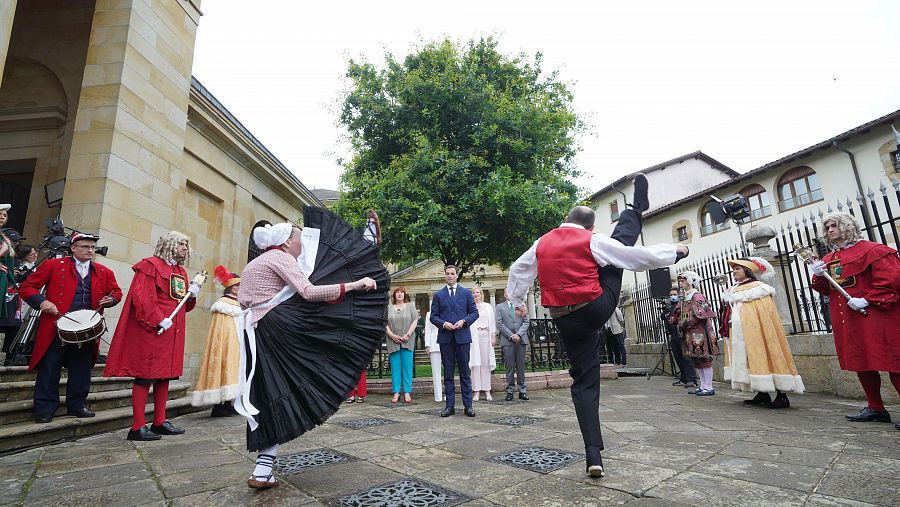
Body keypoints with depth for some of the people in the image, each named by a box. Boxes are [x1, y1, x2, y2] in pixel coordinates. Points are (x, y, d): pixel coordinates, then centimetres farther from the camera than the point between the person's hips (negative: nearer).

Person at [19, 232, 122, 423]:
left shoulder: (104, 272, 11)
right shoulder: (53, 265, 2)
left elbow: (116, 291, 20)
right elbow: (27, 287, 2)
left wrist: (111, 299, -3)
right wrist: (42, 302, -15)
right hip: (58, 326, -3)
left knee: (82, 370, 9)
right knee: (49, 369, 3)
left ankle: (78, 406, 21)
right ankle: (45, 410, 15)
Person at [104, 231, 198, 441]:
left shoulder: (182, 272, 18)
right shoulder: (150, 265, -6)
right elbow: (142, 296, -16)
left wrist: (192, 295, 1)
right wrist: (159, 320, -21)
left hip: (173, 333, 8)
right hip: (152, 330, -8)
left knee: (164, 376, 12)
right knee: (146, 376, -4)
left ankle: (159, 422, 20)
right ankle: (137, 427, 5)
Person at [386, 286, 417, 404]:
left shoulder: (410, 306, 8)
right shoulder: (389, 308, 11)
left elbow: (414, 321, 1)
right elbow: (385, 324, 5)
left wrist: (407, 335, -10)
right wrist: (392, 335, -9)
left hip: (407, 342, -1)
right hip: (393, 342, 1)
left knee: (407, 367, -1)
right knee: (395, 367, 3)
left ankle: (407, 393, 5)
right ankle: (396, 393, 9)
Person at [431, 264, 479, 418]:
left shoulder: (466, 293, 8)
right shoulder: (438, 295, 10)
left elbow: (474, 312, 6)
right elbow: (433, 316, 7)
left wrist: (464, 321, -10)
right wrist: (443, 323, -12)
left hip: (462, 336, -1)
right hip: (445, 338, 1)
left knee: (464, 372, 3)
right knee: (448, 372, 6)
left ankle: (467, 405, 11)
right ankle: (450, 405, 13)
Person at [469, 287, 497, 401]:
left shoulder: (488, 307, 14)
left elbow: (492, 322, 12)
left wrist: (493, 337, 5)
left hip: (485, 336, 2)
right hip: (473, 336, -2)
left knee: (486, 363, 2)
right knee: (475, 363, -3)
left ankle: (487, 391, 7)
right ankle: (476, 391, 1)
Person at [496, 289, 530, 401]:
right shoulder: (500, 307, 9)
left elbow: (526, 322, 6)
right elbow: (499, 324, 0)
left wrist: (518, 334, -8)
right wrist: (511, 335, -9)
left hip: (521, 339, 1)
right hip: (507, 341, -1)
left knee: (521, 366, 4)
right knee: (510, 367, 0)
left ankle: (522, 391, 10)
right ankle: (510, 391, 5)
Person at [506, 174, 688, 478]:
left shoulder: (542, 243, 6)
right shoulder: (593, 241, -5)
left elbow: (518, 270, 17)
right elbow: (639, 257, 1)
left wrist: (518, 300, 32)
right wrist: (675, 251, 18)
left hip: (567, 322, 2)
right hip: (598, 308, -2)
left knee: (584, 383, 13)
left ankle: (593, 455, 8)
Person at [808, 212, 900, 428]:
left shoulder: (872, 250, -5)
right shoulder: (828, 259, 15)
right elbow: (825, 290, 15)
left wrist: (867, 300, -19)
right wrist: (819, 276, -4)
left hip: (875, 317, -7)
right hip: (847, 321, 7)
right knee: (860, 362, 11)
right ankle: (875, 408, 21)